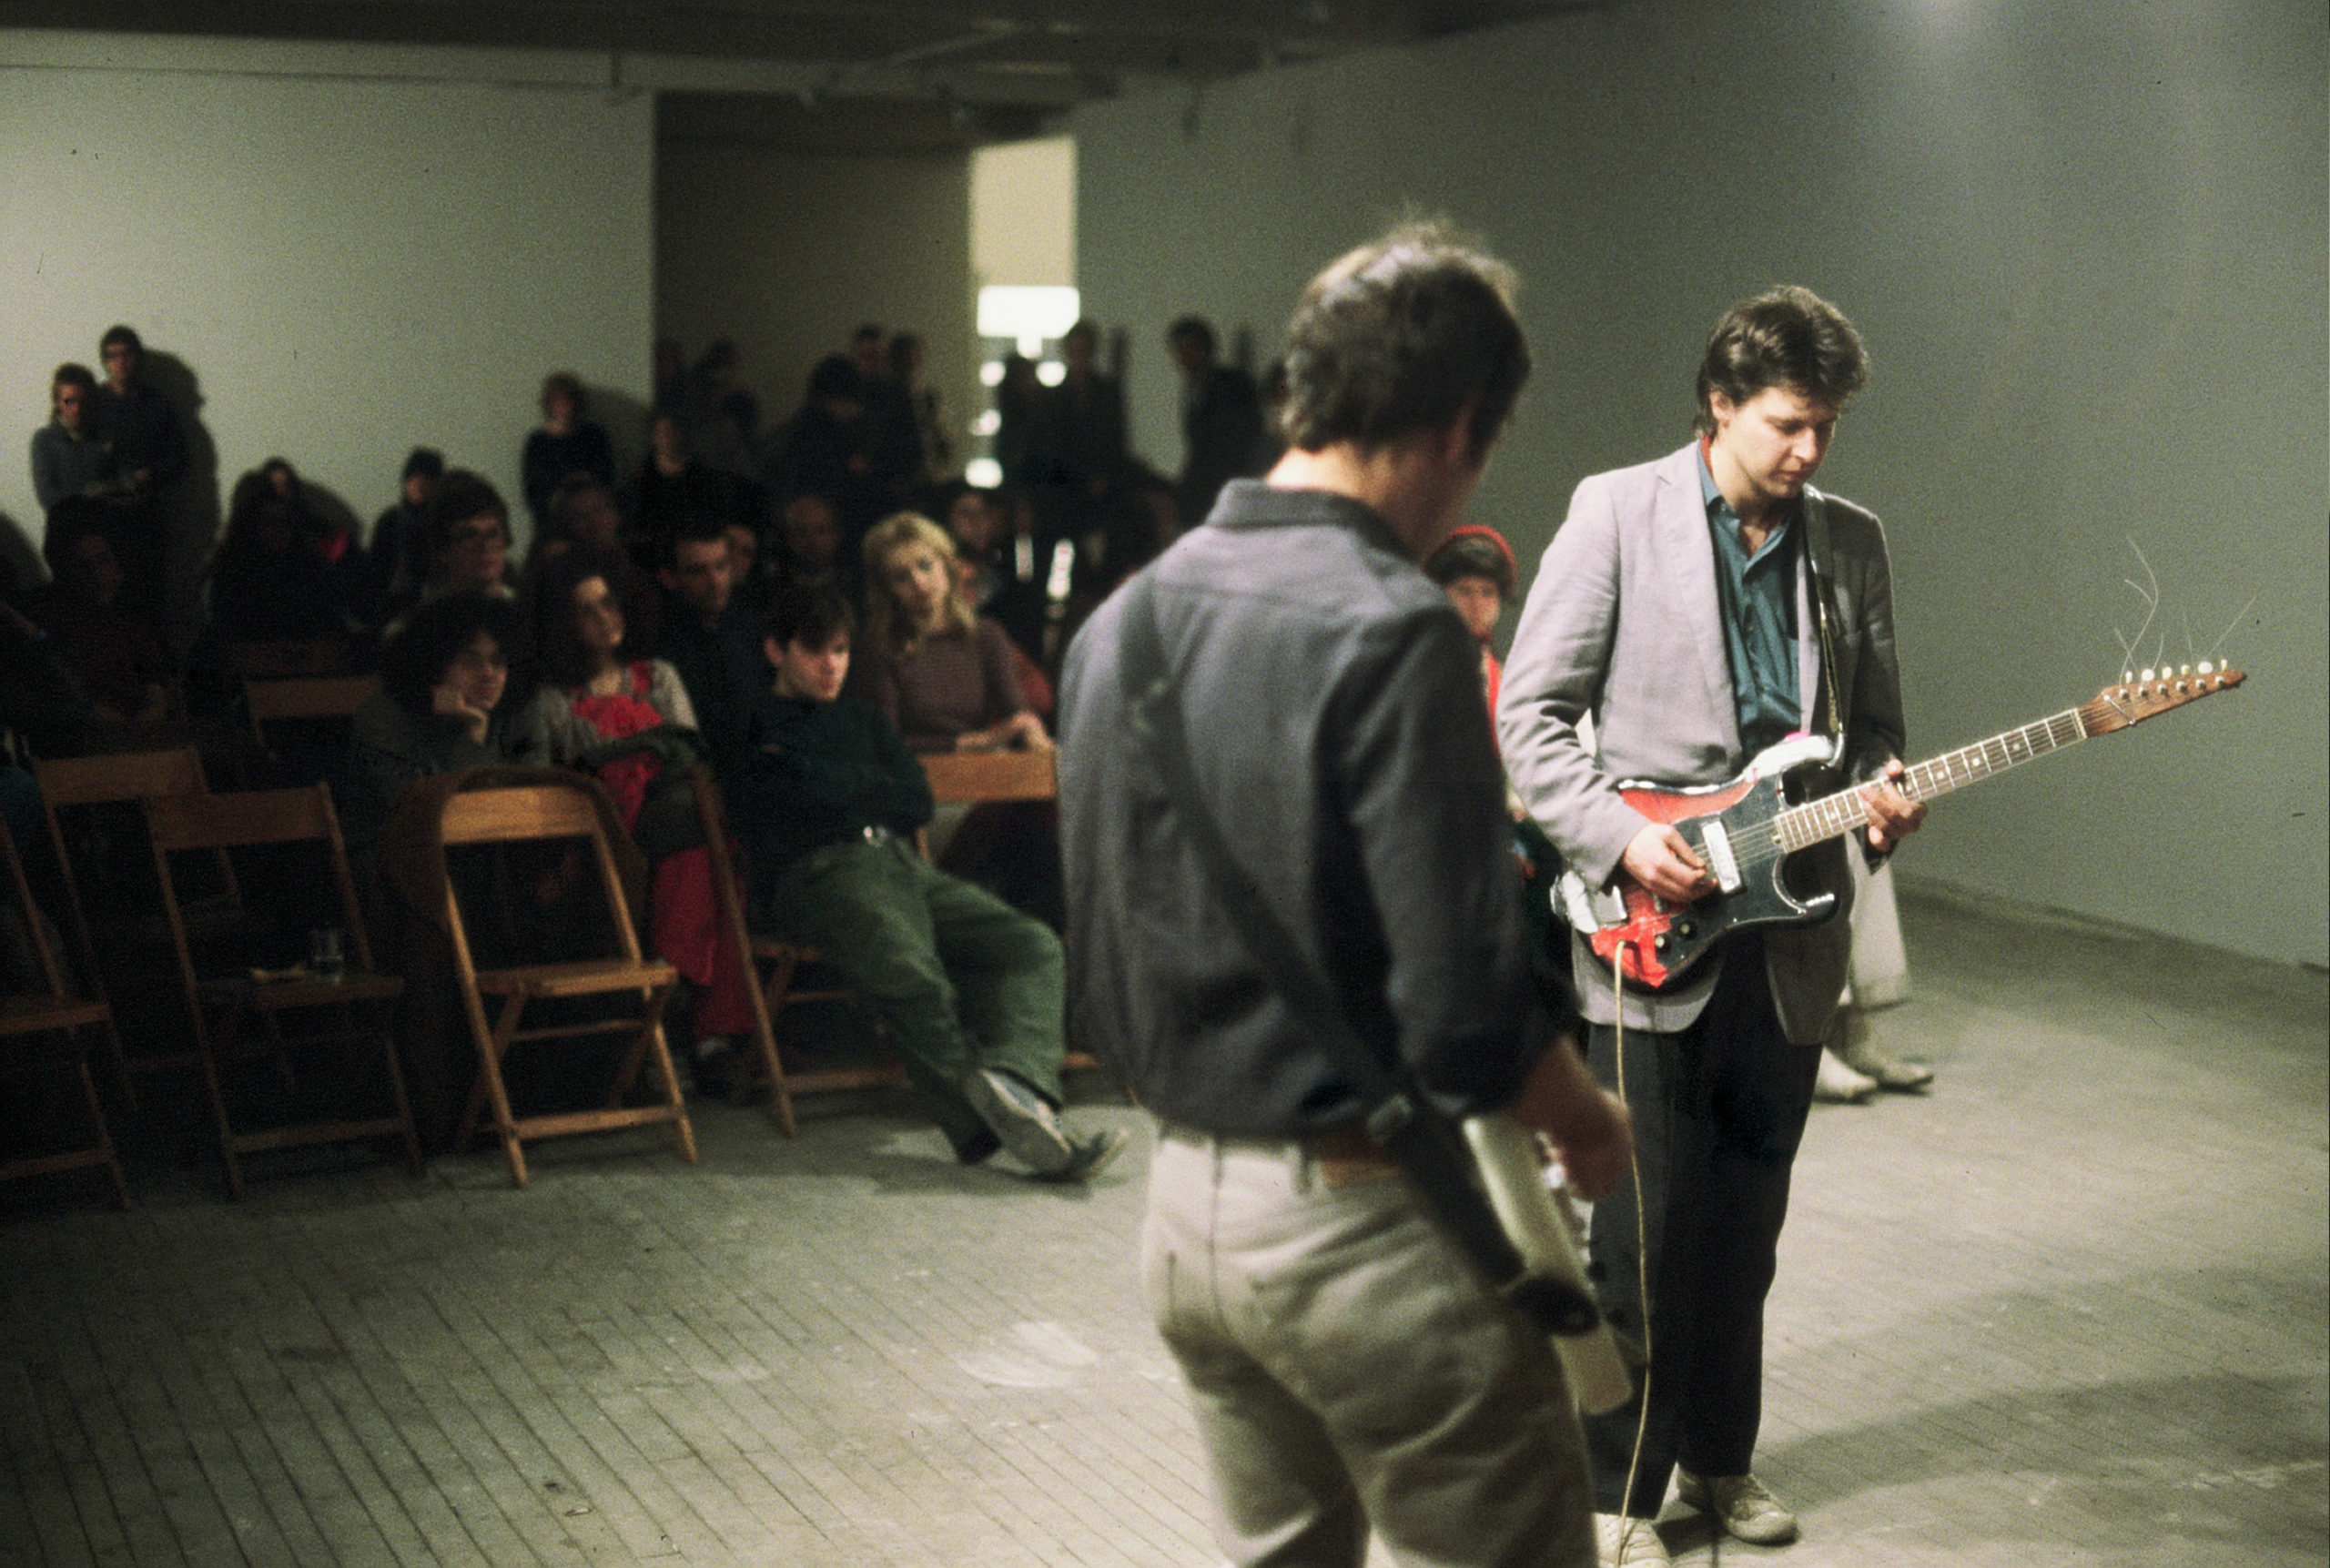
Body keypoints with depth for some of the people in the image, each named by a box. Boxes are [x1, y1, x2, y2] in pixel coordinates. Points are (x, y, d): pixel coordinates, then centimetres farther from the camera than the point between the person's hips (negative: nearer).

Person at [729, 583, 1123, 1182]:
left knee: (1033, 945, -20)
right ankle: (994, 1121, -45)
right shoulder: (758, 726, 16)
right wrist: (873, 794, 13)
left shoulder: (863, 721, 34)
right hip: (820, 874, -6)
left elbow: (918, 802, 21)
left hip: (902, 864, 6)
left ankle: (1012, 1079, -45)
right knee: (915, 979, -35)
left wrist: (843, 795, 9)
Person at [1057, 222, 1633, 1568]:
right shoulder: (1391, 629, -20)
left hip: (1186, 1202, 8)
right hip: (1368, 1218, -8)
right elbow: (1465, 1020, -22)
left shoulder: (1122, 622, 5)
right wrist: (1595, 1128, -4)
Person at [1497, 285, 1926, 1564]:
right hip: (1649, 929, -4)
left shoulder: (1850, 542, 10)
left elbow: (1873, 719, 18)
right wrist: (1620, 837, -16)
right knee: (1644, 1227, -3)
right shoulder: (1617, 513, -4)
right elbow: (1531, 709, -5)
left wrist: (1882, 792, -4)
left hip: (1791, 925, 5)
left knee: (1746, 1220, 13)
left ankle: (1719, 1458, 30)